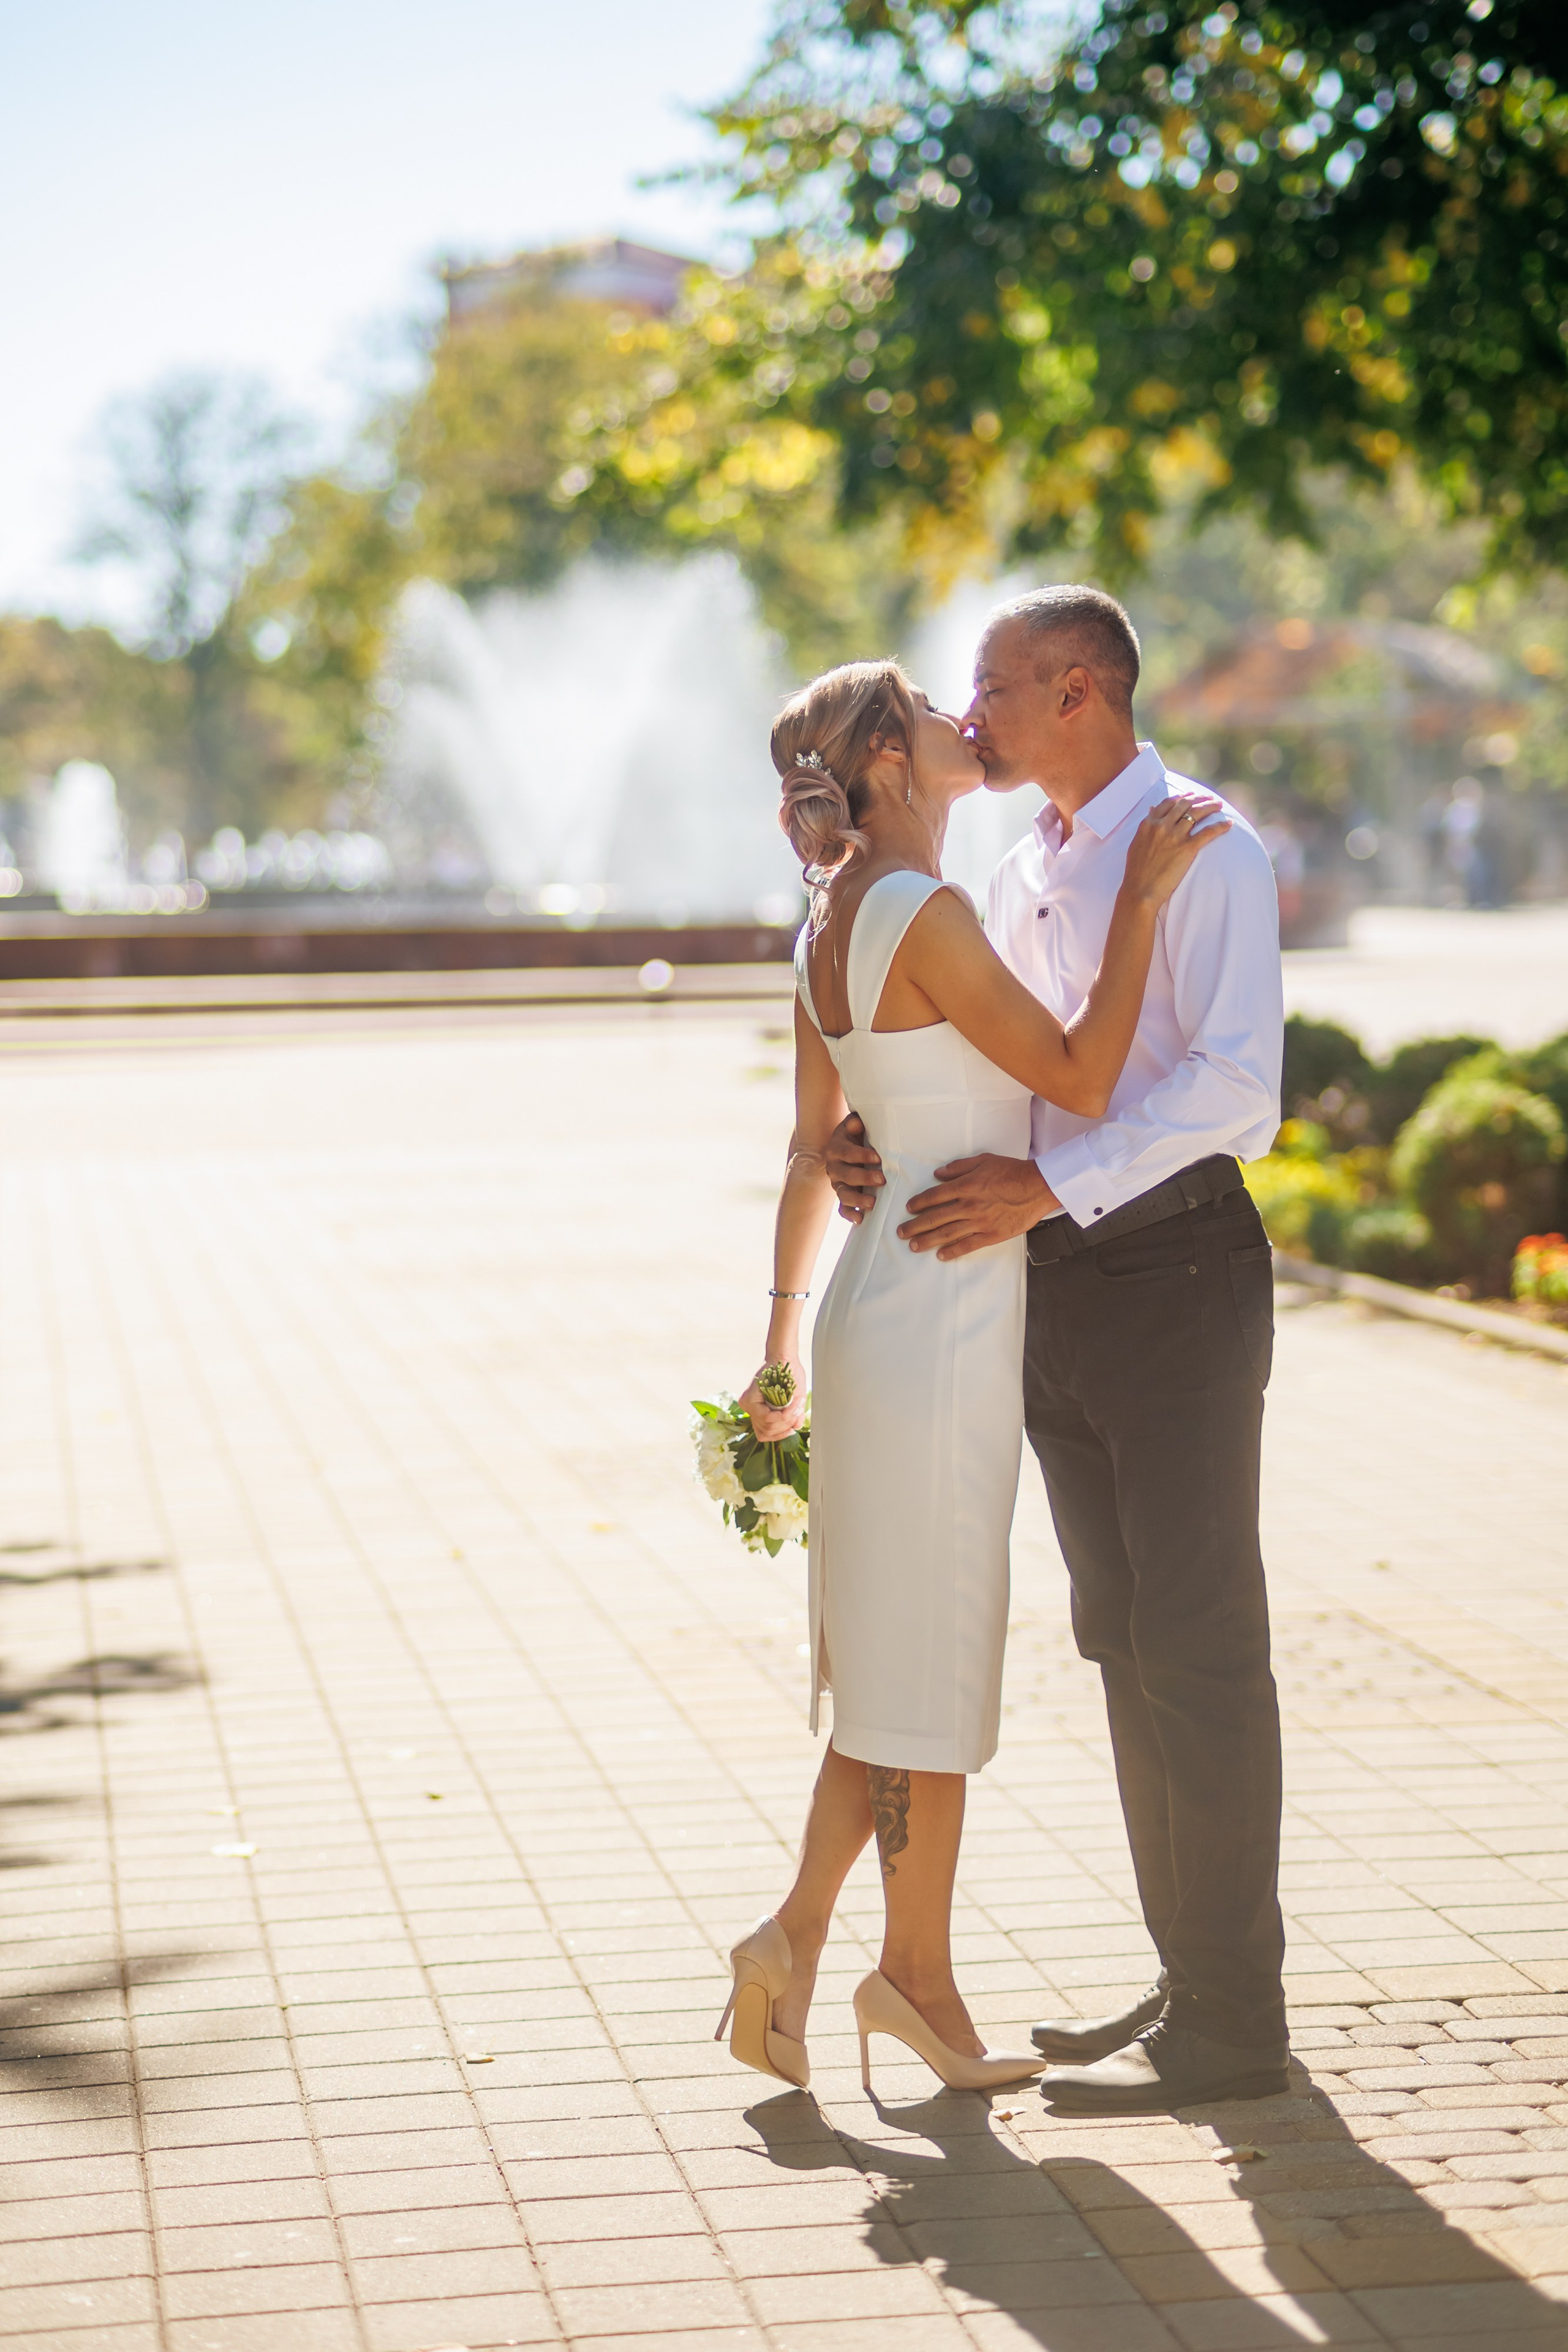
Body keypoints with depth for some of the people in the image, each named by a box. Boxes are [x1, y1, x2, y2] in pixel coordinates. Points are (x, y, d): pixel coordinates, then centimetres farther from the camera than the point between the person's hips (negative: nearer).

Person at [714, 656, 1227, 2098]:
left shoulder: (831, 925, 11)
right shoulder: (921, 913, -17)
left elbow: (812, 1152, 18)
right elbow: (1081, 1077, -18)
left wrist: (785, 1337, 24)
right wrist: (1141, 899, -13)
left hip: (879, 1314, 9)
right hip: (940, 1322, -9)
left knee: (900, 1659, 15)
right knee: (932, 1658, 2)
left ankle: (798, 1940, 15)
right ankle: (918, 1976, 12)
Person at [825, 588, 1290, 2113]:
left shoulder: (1200, 848, -11)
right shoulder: (1022, 872, 15)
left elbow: (1234, 1075, -22)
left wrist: (1048, 1183, -29)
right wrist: (888, 1151, 2)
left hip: (1175, 1270, -9)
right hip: (1057, 1286, 9)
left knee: (1198, 1645, -4)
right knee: (1123, 1641, 14)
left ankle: (1232, 2021, 4)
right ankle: (1186, 1976, 25)